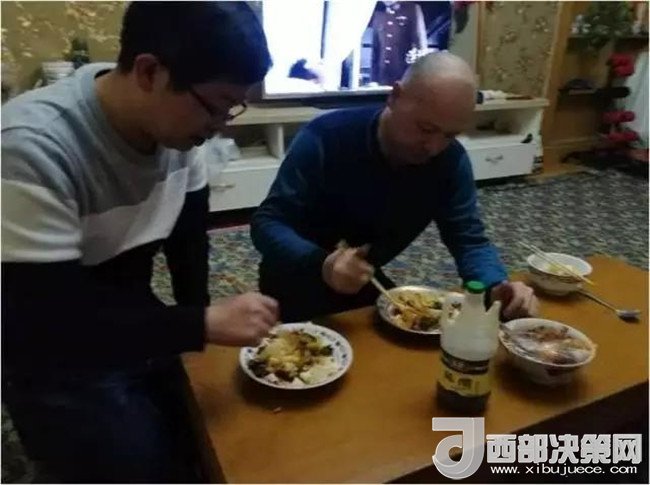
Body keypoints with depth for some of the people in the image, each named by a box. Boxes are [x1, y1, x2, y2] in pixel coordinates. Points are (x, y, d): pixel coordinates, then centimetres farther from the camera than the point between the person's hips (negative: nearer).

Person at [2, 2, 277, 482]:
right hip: (58, 369, -5)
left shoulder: (179, 118, -14)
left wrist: (200, 318, -6)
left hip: (137, 334, 5)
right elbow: (45, 325, -30)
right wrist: (202, 325, -32)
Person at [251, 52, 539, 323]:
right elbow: (267, 222, -25)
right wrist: (320, 264, -45)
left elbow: (469, 241, -10)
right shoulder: (325, 139, -26)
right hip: (298, 284, -3)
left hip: (366, 284, 4)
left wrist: (496, 286, -32)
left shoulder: (451, 160, -13)